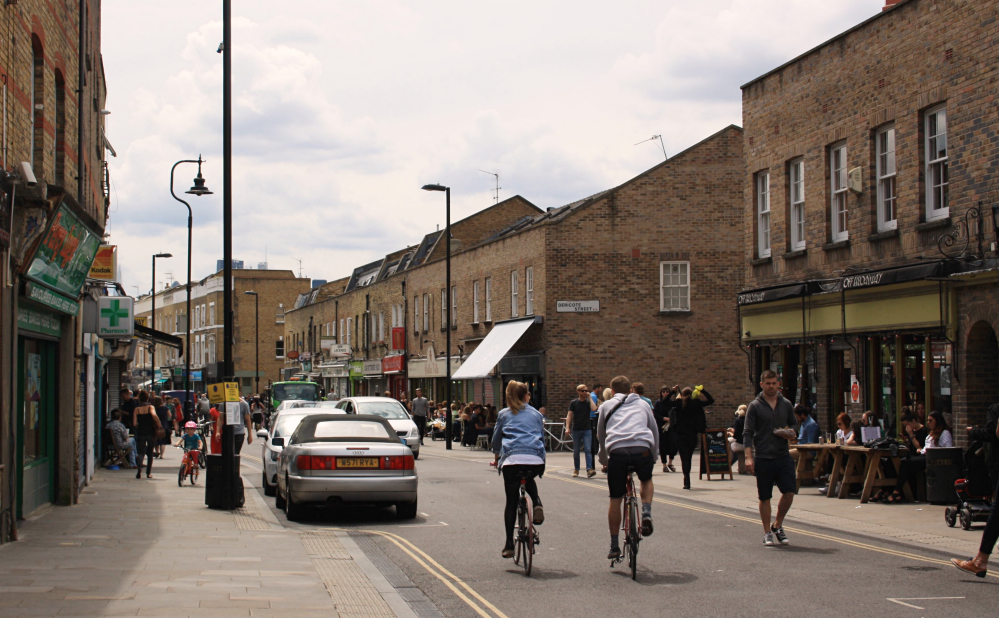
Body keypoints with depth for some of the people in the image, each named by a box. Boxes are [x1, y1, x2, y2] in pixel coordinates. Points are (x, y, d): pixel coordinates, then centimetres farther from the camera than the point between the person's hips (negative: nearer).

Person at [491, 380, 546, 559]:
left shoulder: (504, 414, 20)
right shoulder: (536, 414, 22)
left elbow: (496, 439, 27)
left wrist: (497, 457, 44)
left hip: (511, 459, -1)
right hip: (535, 460, 1)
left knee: (511, 501, 6)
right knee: (529, 480, 35)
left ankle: (509, 544, 4)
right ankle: (536, 504, 6)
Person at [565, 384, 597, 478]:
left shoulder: (588, 402, 6)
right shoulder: (573, 403, 4)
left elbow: (594, 408, -15)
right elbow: (569, 415, 1)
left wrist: (589, 397, -8)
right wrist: (567, 427, -11)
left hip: (587, 430, 0)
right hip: (576, 430, 0)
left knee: (588, 450, -12)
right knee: (576, 451, 7)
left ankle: (589, 470, -19)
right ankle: (576, 469, 19)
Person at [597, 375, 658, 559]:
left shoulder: (606, 405, 25)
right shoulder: (642, 404, 27)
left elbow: (600, 436, 31)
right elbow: (655, 431, 31)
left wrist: (603, 460, 44)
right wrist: (654, 457, 43)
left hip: (617, 451, 0)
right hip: (642, 449, 1)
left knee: (615, 499, 12)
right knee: (646, 480, 31)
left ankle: (614, 547, 16)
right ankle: (646, 513, 5)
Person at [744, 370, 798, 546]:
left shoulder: (786, 404, 9)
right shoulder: (755, 406, -2)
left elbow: (794, 424, 21)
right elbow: (747, 433, -5)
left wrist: (792, 433, -4)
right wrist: (748, 457, -14)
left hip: (783, 456, 3)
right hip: (762, 458, -3)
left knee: (789, 492, -5)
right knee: (765, 497, 4)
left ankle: (777, 525, 17)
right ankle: (767, 532, 17)